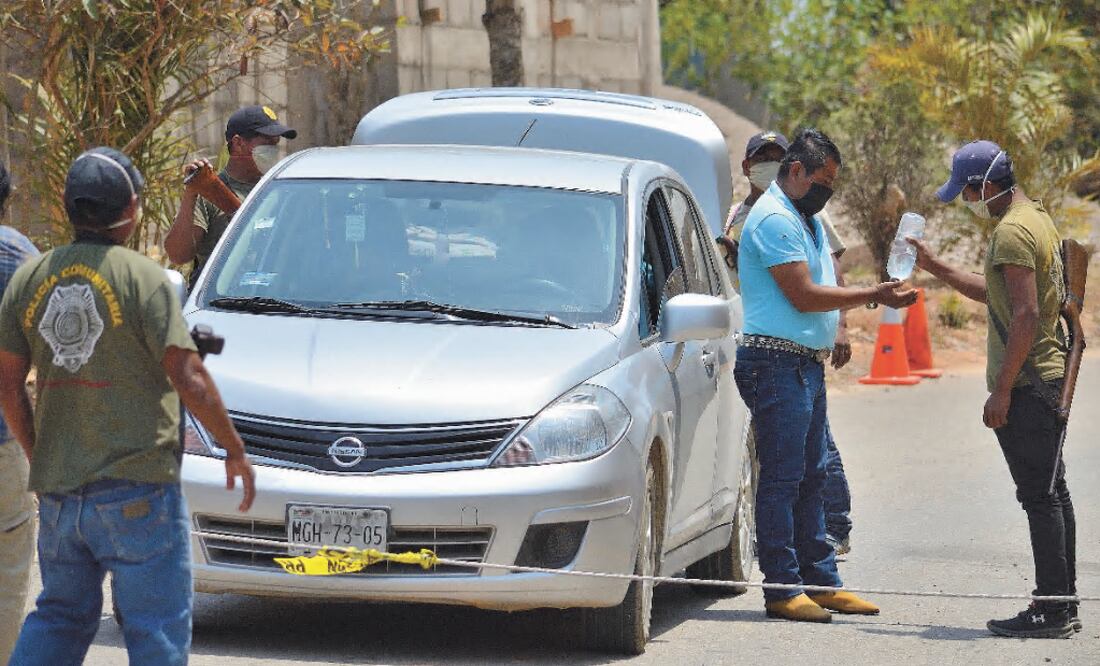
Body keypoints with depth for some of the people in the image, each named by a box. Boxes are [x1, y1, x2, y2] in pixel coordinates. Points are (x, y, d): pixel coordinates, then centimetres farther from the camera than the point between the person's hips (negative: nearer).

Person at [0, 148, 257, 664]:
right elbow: (188, 380, -14)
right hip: (136, 487, -5)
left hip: (58, 490, 5)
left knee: (60, 616, 18)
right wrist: (235, 450, -2)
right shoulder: (143, 278, -11)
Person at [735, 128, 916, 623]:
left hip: (808, 364, 10)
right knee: (782, 478, -8)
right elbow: (803, 296, -18)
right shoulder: (774, 218, -13)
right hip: (776, 363, -10)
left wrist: (881, 296, 3)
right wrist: (874, 295, -14)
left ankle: (820, 581, 17)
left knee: (810, 476, 13)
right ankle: (782, 588, -6)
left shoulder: (808, 220, 20)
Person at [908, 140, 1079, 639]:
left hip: (1025, 384, -10)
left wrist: (1002, 389, -20)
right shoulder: (1036, 220, 16)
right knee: (1051, 493, 13)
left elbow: (1026, 314, -23)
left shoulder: (1012, 231, -16)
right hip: (1049, 376, 10)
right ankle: (1062, 603, 17)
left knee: (1040, 497, -8)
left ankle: (1051, 609, -8)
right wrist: (935, 267, 25)